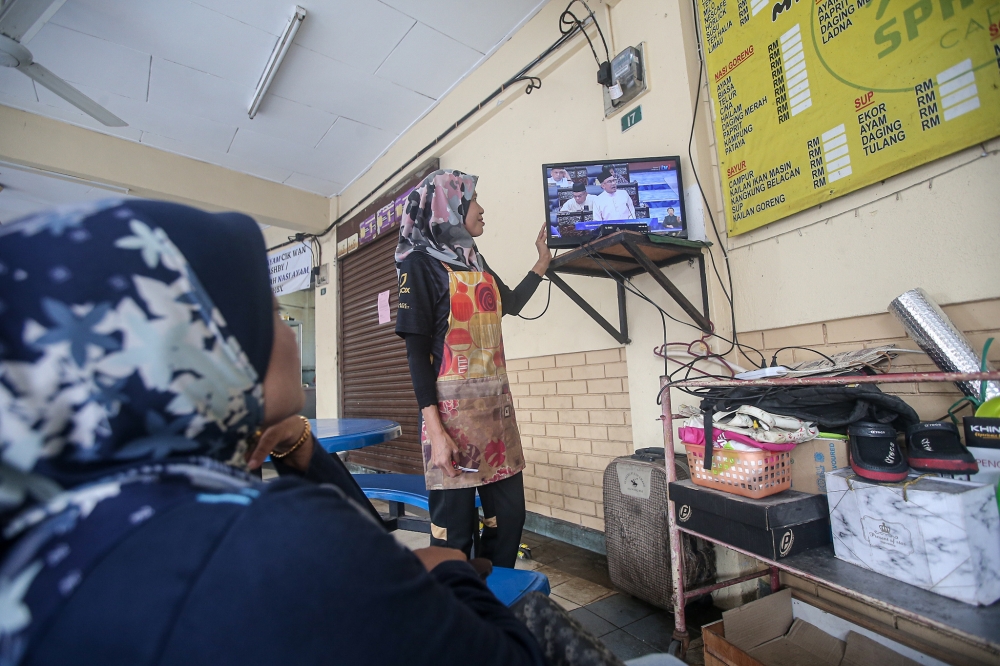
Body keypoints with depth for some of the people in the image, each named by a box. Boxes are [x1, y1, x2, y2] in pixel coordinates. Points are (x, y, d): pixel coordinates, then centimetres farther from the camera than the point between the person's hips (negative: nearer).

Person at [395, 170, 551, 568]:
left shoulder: (475, 262, 17)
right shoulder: (420, 263, -3)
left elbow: (512, 303, 34)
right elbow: (416, 350, -10)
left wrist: (542, 260, 29)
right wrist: (434, 429, -17)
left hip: (496, 404, 7)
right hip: (453, 406, -7)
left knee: (508, 514, 11)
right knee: (455, 528, 0)